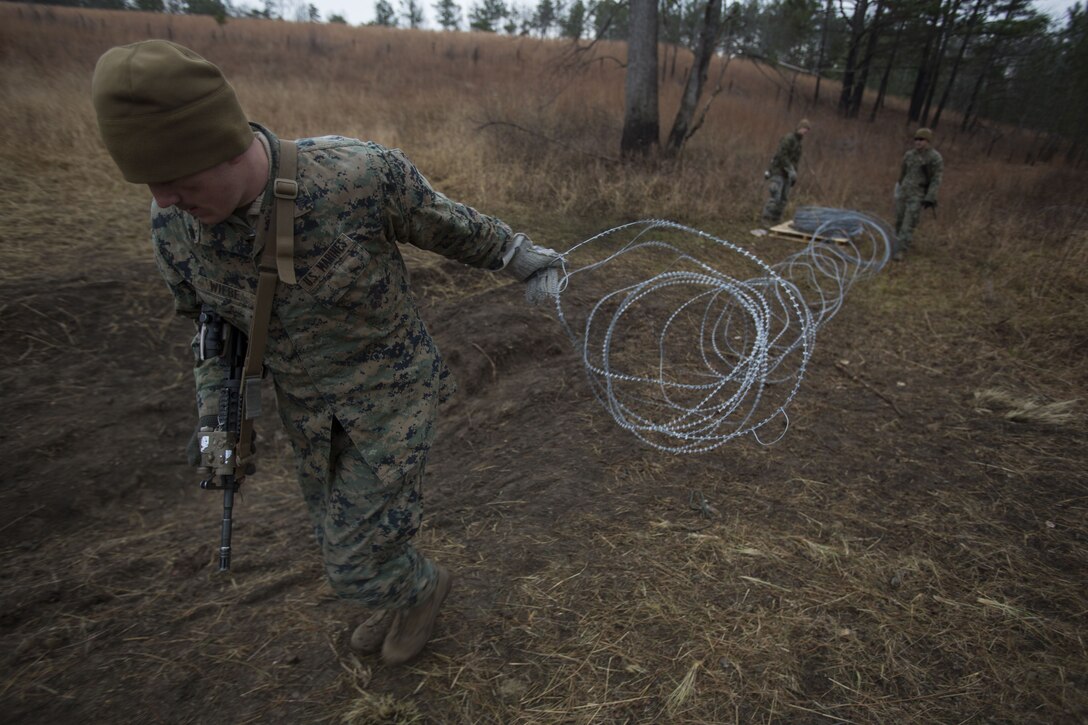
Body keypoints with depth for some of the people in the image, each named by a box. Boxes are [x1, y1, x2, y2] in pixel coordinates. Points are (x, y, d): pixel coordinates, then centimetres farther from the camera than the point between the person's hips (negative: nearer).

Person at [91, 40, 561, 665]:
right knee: (344, 529, 22)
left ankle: (422, 585, 36)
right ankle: (403, 599, 55)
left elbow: (447, 225, -9)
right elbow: (213, 322, 6)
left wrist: (520, 255, 6)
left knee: (357, 558, -1)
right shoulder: (175, 223, -14)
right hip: (308, 405, 5)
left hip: (392, 392, -5)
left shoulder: (359, 172, -30)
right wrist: (215, 419, 3)